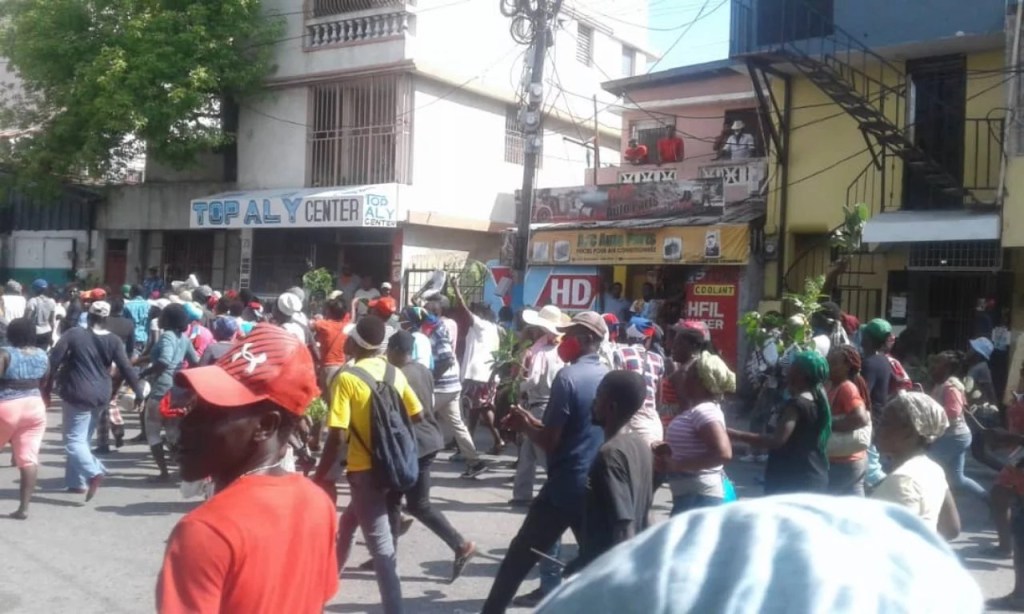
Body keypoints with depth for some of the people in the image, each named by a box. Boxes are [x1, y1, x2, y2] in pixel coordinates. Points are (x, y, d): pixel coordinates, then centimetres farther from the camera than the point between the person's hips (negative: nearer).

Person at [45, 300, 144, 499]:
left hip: (78, 394, -4)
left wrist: (47, 387, 2)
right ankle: (77, 481, 21)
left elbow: (54, 360, -8)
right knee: (83, 438, 18)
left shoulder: (73, 334, -7)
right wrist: (139, 394, -2)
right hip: (102, 396, 4)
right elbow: (127, 369, -6)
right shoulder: (114, 341, -2)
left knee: (74, 439, 0)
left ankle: (93, 472, -23)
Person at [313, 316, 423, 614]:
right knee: (348, 522, 27)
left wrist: (320, 476, -8)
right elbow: (417, 415, 8)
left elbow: (337, 436, -18)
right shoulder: (395, 373, 2)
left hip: (365, 470, -7)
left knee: (381, 545, -4)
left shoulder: (346, 378, -14)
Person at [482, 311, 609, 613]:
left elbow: (549, 441, -14)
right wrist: (534, 422, 16)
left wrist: (525, 426, 5)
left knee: (519, 557, 7)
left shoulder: (568, 376, -13)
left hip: (565, 487, -6)